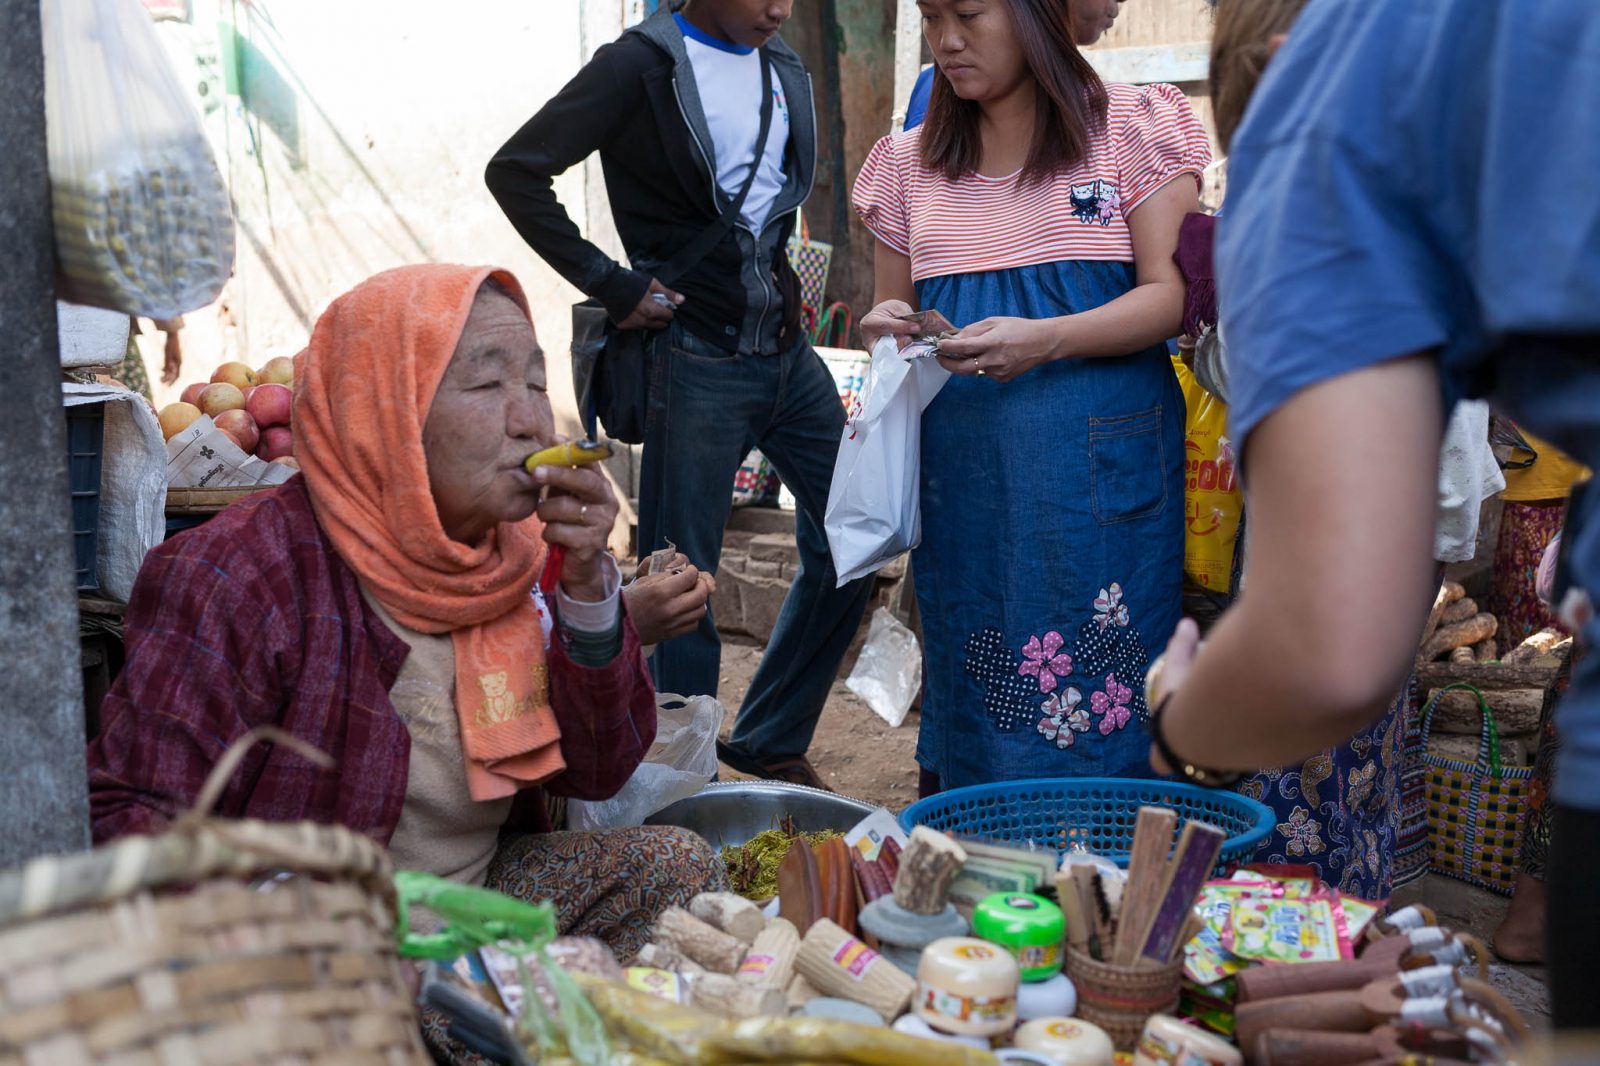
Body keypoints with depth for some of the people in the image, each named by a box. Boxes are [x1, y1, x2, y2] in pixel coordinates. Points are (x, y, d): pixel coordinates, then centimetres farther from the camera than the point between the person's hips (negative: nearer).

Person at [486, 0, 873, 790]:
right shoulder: (642, 65, -7)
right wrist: (611, 286, -12)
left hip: (787, 352, 7)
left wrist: (784, 285, 12)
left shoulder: (785, 72, 13)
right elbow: (516, 171, -11)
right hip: (698, 359, -7)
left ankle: (769, 743, 24)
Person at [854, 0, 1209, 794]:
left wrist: (1044, 341, -20)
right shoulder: (909, 163, 15)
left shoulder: (1131, 127, 3)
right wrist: (886, 329, -5)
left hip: (1095, 467, -3)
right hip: (958, 474, 4)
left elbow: (1172, 295, -4)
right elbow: (893, 310, 20)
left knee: (1098, 699, -5)